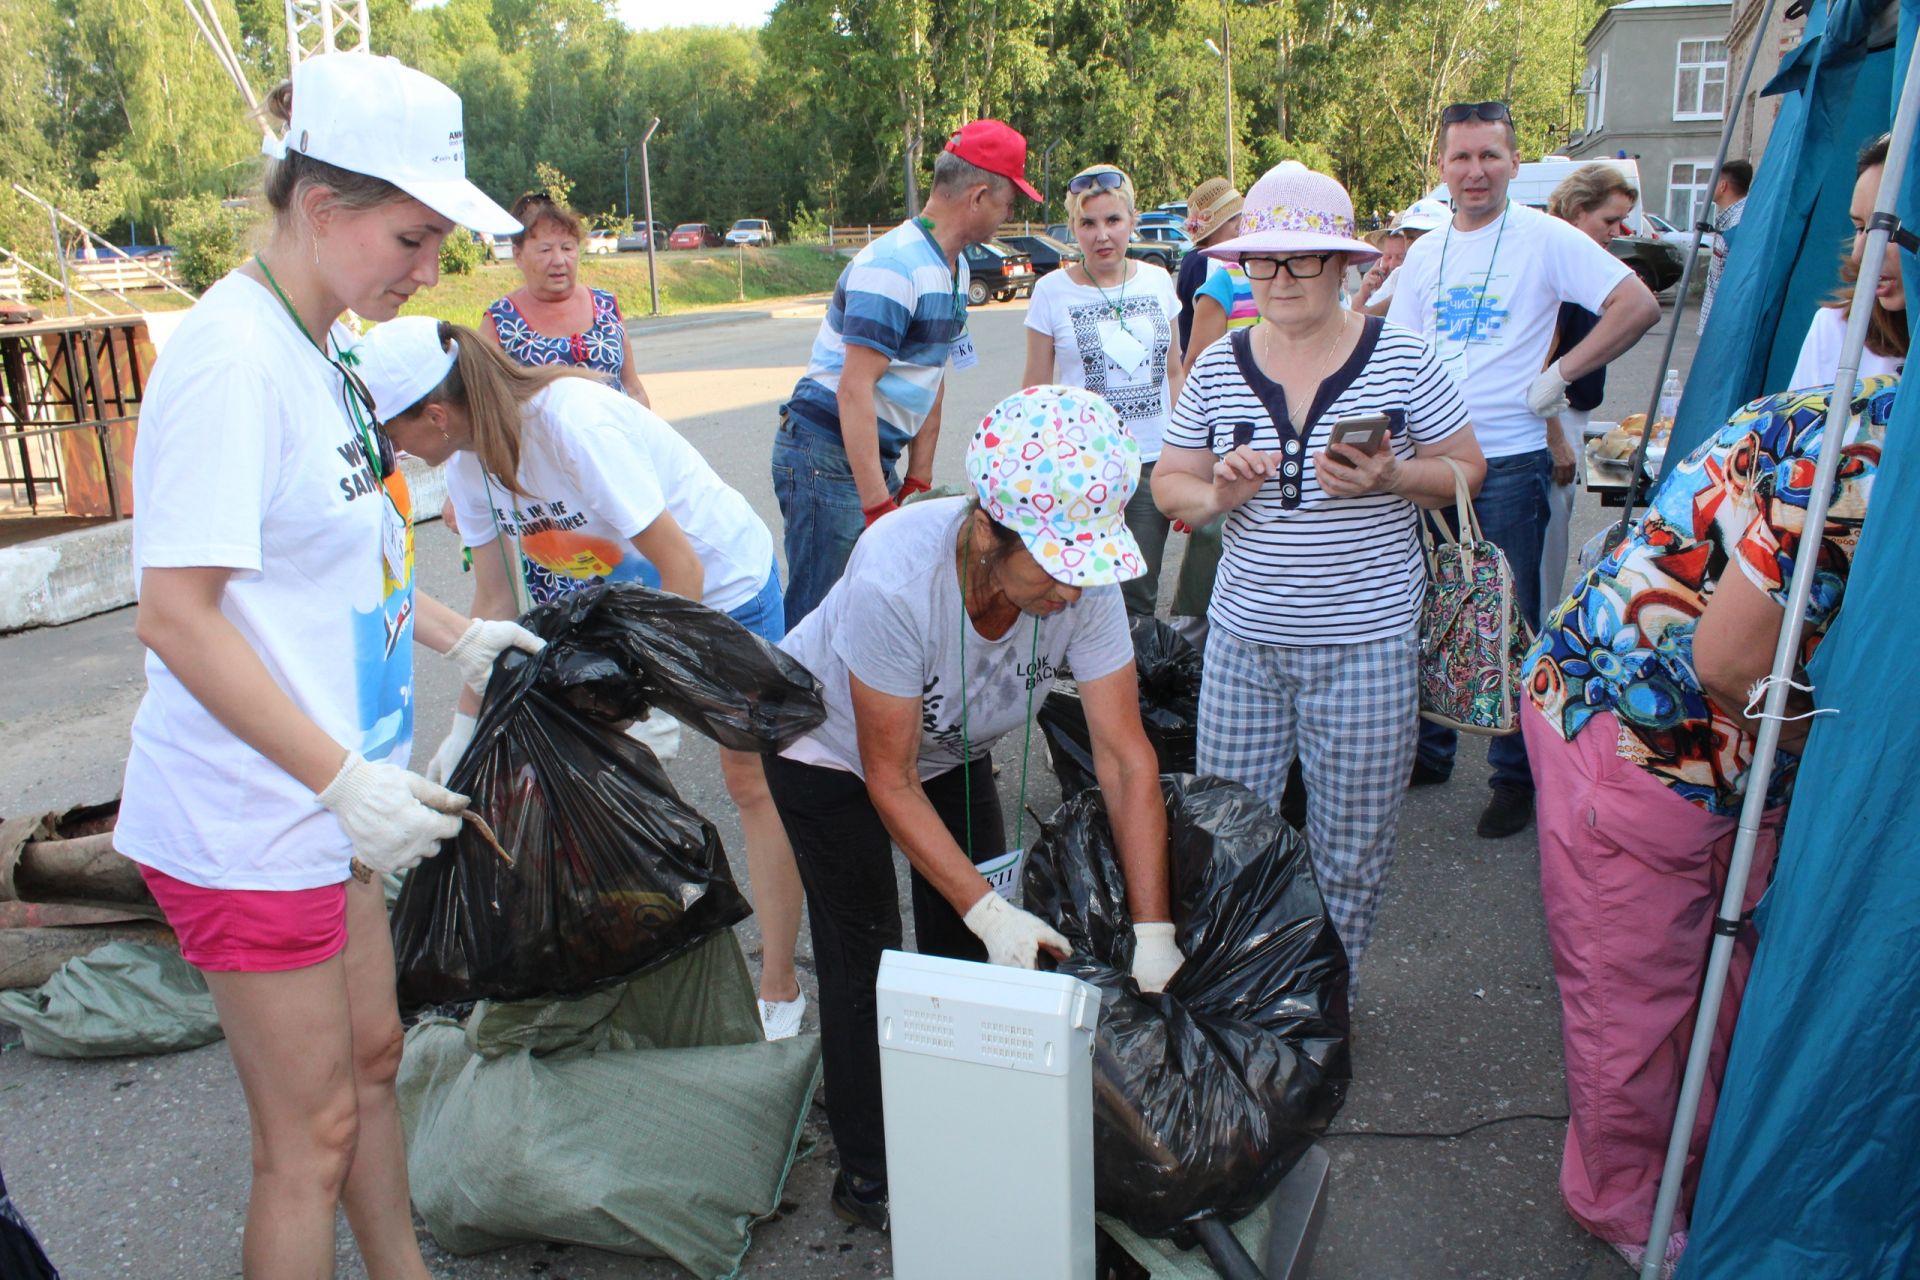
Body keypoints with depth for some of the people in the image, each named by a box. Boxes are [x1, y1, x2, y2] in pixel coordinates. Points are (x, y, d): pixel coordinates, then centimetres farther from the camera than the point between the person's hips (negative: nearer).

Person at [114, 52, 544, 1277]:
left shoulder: (314, 344, 8)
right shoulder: (232, 357, -22)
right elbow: (177, 615, -25)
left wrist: (457, 635, 14)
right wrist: (345, 781, -25)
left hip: (327, 797, 9)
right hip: (247, 821, -9)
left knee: (372, 1058, 23)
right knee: (312, 1131, 6)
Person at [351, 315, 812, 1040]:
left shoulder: (573, 422, -33)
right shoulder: (470, 460, -9)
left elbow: (681, 566, -30)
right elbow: (493, 603, -1)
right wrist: (465, 726, -1)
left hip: (725, 582, -7)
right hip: (625, 590, 8)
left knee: (751, 779, -3)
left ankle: (779, 988, 8)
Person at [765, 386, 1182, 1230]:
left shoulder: (1086, 579, -31)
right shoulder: (895, 581, -42)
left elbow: (1127, 757, -27)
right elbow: (889, 781, -31)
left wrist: (1153, 931, -29)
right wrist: (988, 909, -34)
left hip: (954, 748, 4)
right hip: (831, 743, -4)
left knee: (971, 949, 5)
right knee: (866, 956, -1)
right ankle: (868, 1173, 20)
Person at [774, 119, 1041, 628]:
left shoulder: (954, 267, 13)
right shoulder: (895, 265, -18)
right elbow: (854, 390, -23)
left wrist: (919, 481, 12)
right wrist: (878, 508, -25)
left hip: (874, 457, 10)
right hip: (827, 457, -10)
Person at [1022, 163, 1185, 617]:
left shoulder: (1158, 282, 7)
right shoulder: (1052, 291, -2)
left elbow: (1173, 374, 15)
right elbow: (1036, 391, 1)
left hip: (1153, 461, 3)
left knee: (1140, 595, 7)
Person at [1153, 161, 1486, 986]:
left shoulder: (1401, 358, -3)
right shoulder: (1220, 367, 4)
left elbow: (1467, 472, 3)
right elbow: (1168, 483, 9)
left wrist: (1388, 478, -18)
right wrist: (1216, 495, -14)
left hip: (1366, 641, -2)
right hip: (1244, 635, 2)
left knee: (1352, 839, 9)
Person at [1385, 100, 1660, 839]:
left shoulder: (1545, 239, -6)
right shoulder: (1425, 253, 10)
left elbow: (1639, 307, -11)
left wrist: (1554, 379, -12)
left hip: (1508, 462, -5)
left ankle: (1516, 776, 15)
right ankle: (1429, 750, 28)